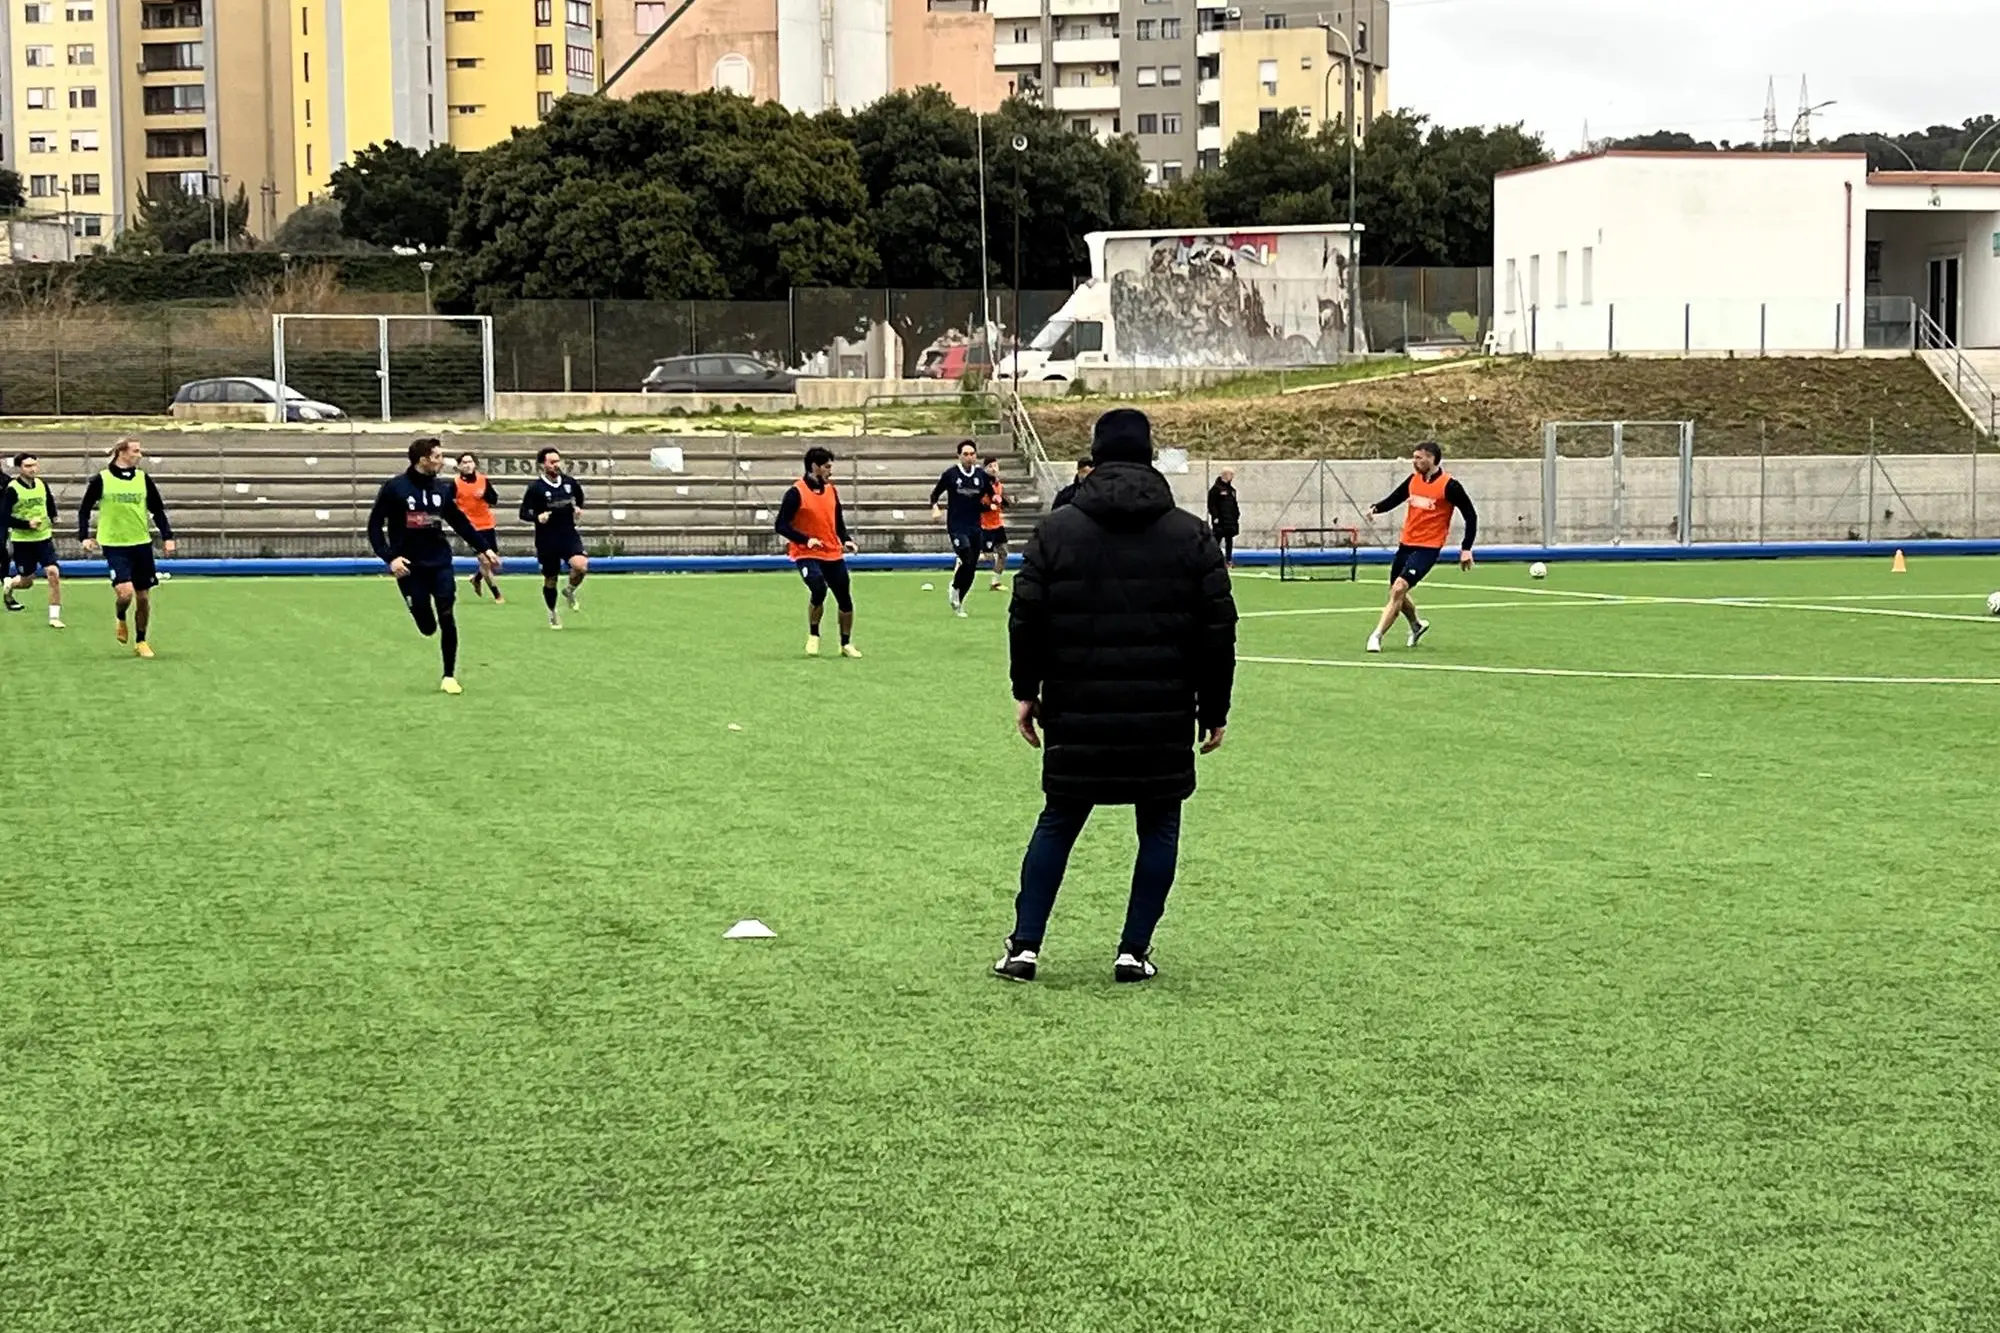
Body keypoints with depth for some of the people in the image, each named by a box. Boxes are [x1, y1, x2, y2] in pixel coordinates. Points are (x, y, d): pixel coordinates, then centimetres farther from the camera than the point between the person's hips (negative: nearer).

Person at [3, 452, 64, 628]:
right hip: (22, 541, -3)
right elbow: (4, 518, -16)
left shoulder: (42, 485, 1)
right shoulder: (12, 489, -14)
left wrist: (53, 518, 6)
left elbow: (50, 503, 21)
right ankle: (9, 586, 45)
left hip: (44, 538, 3)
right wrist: (27, 524, -24)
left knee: (53, 573, -15)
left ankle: (54, 617, -7)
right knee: (26, 582, 7)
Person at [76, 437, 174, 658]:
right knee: (125, 592, -20)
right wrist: (84, 537, -3)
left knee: (143, 596, 6)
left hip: (141, 544, 3)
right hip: (114, 545, -3)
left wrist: (167, 537, 2)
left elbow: (158, 510, 10)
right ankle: (121, 619, 14)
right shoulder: (101, 480, -4)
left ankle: (140, 642, 23)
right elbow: (84, 509, 6)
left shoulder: (143, 479, 3)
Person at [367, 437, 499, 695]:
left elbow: (460, 522, 16)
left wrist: (484, 549, 12)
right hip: (410, 566, -3)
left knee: (446, 617, -8)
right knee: (427, 626, -1)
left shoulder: (443, 488, 4)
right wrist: (389, 558, -16)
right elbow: (374, 526, -5)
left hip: (440, 562, 3)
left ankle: (449, 676, 4)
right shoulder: (394, 488, -8)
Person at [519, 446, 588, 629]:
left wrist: (578, 508, 3)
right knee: (550, 580, 8)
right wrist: (537, 517, -25)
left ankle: (570, 591, 6)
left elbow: (579, 496, 23)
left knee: (581, 566, -25)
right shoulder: (535, 488, -9)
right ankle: (552, 614, 33)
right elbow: (524, 513, -6)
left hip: (569, 535, 2)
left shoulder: (570, 482, 1)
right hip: (546, 540, -2)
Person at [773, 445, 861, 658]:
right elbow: (781, 526, -12)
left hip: (833, 555, 6)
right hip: (806, 554, -6)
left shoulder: (831, 490, 8)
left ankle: (846, 644, 27)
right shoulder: (796, 493, -11)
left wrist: (846, 539, -1)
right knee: (819, 590, -27)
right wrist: (806, 539, -24)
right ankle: (813, 636, -3)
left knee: (845, 600, 6)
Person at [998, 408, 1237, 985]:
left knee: (1057, 823, 12)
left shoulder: (1055, 530, 1)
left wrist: (1027, 690, 12)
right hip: (1164, 718, -1)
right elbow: (1218, 629, 2)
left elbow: (1026, 618, 1)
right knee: (1159, 827, 12)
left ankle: (1025, 946, 8)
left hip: (1078, 717, 1)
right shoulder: (1192, 536, 1)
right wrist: (1213, 708, 10)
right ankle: (1134, 951, 8)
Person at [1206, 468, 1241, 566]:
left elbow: (1235, 505, 23)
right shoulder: (1216, 489, -7)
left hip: (1231, 521, 7)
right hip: (1220, 522, -7)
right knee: (1217, 540, -4)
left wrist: (1237, 516, 16)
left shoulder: (1232, 490, 17)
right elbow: (1211, 505, -12)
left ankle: (1229, 559, 13)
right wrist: (1215, 517, -17)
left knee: (1229, 540, 8)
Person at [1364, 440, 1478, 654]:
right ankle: (1417, 625, 44)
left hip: (1428, 548, -7)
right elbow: (1393, 500, 15)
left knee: (1399, 589, -20)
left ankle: (1376, 636, -17)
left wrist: (1466, 549, -12)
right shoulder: (1413, 480, 6)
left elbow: (1470, 516, -7)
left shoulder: (1449, 485, -12)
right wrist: (1376, 508, -7)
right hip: (1406, 544, 7)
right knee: (1396, 593, 16)